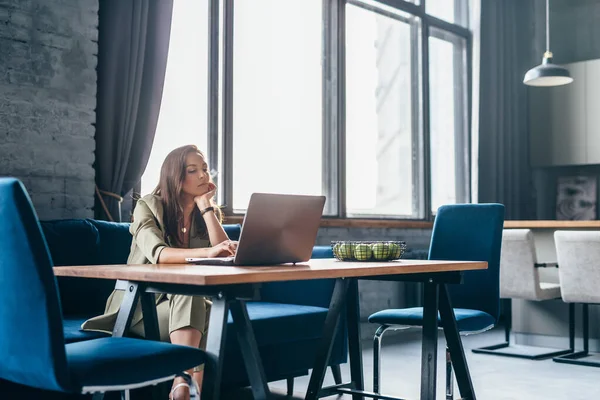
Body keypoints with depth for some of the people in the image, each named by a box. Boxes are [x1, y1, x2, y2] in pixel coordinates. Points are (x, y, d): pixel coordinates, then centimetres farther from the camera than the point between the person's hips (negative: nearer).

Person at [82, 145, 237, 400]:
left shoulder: (210, 212, 7)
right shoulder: (148, 206, -7)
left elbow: (226, 256, -11)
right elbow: (157, 254, -27)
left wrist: (205, 207, -11)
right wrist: (206, 252, -44)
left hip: (186, 300, 4)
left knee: (212, 313, -31)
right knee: (189, 296, -35)